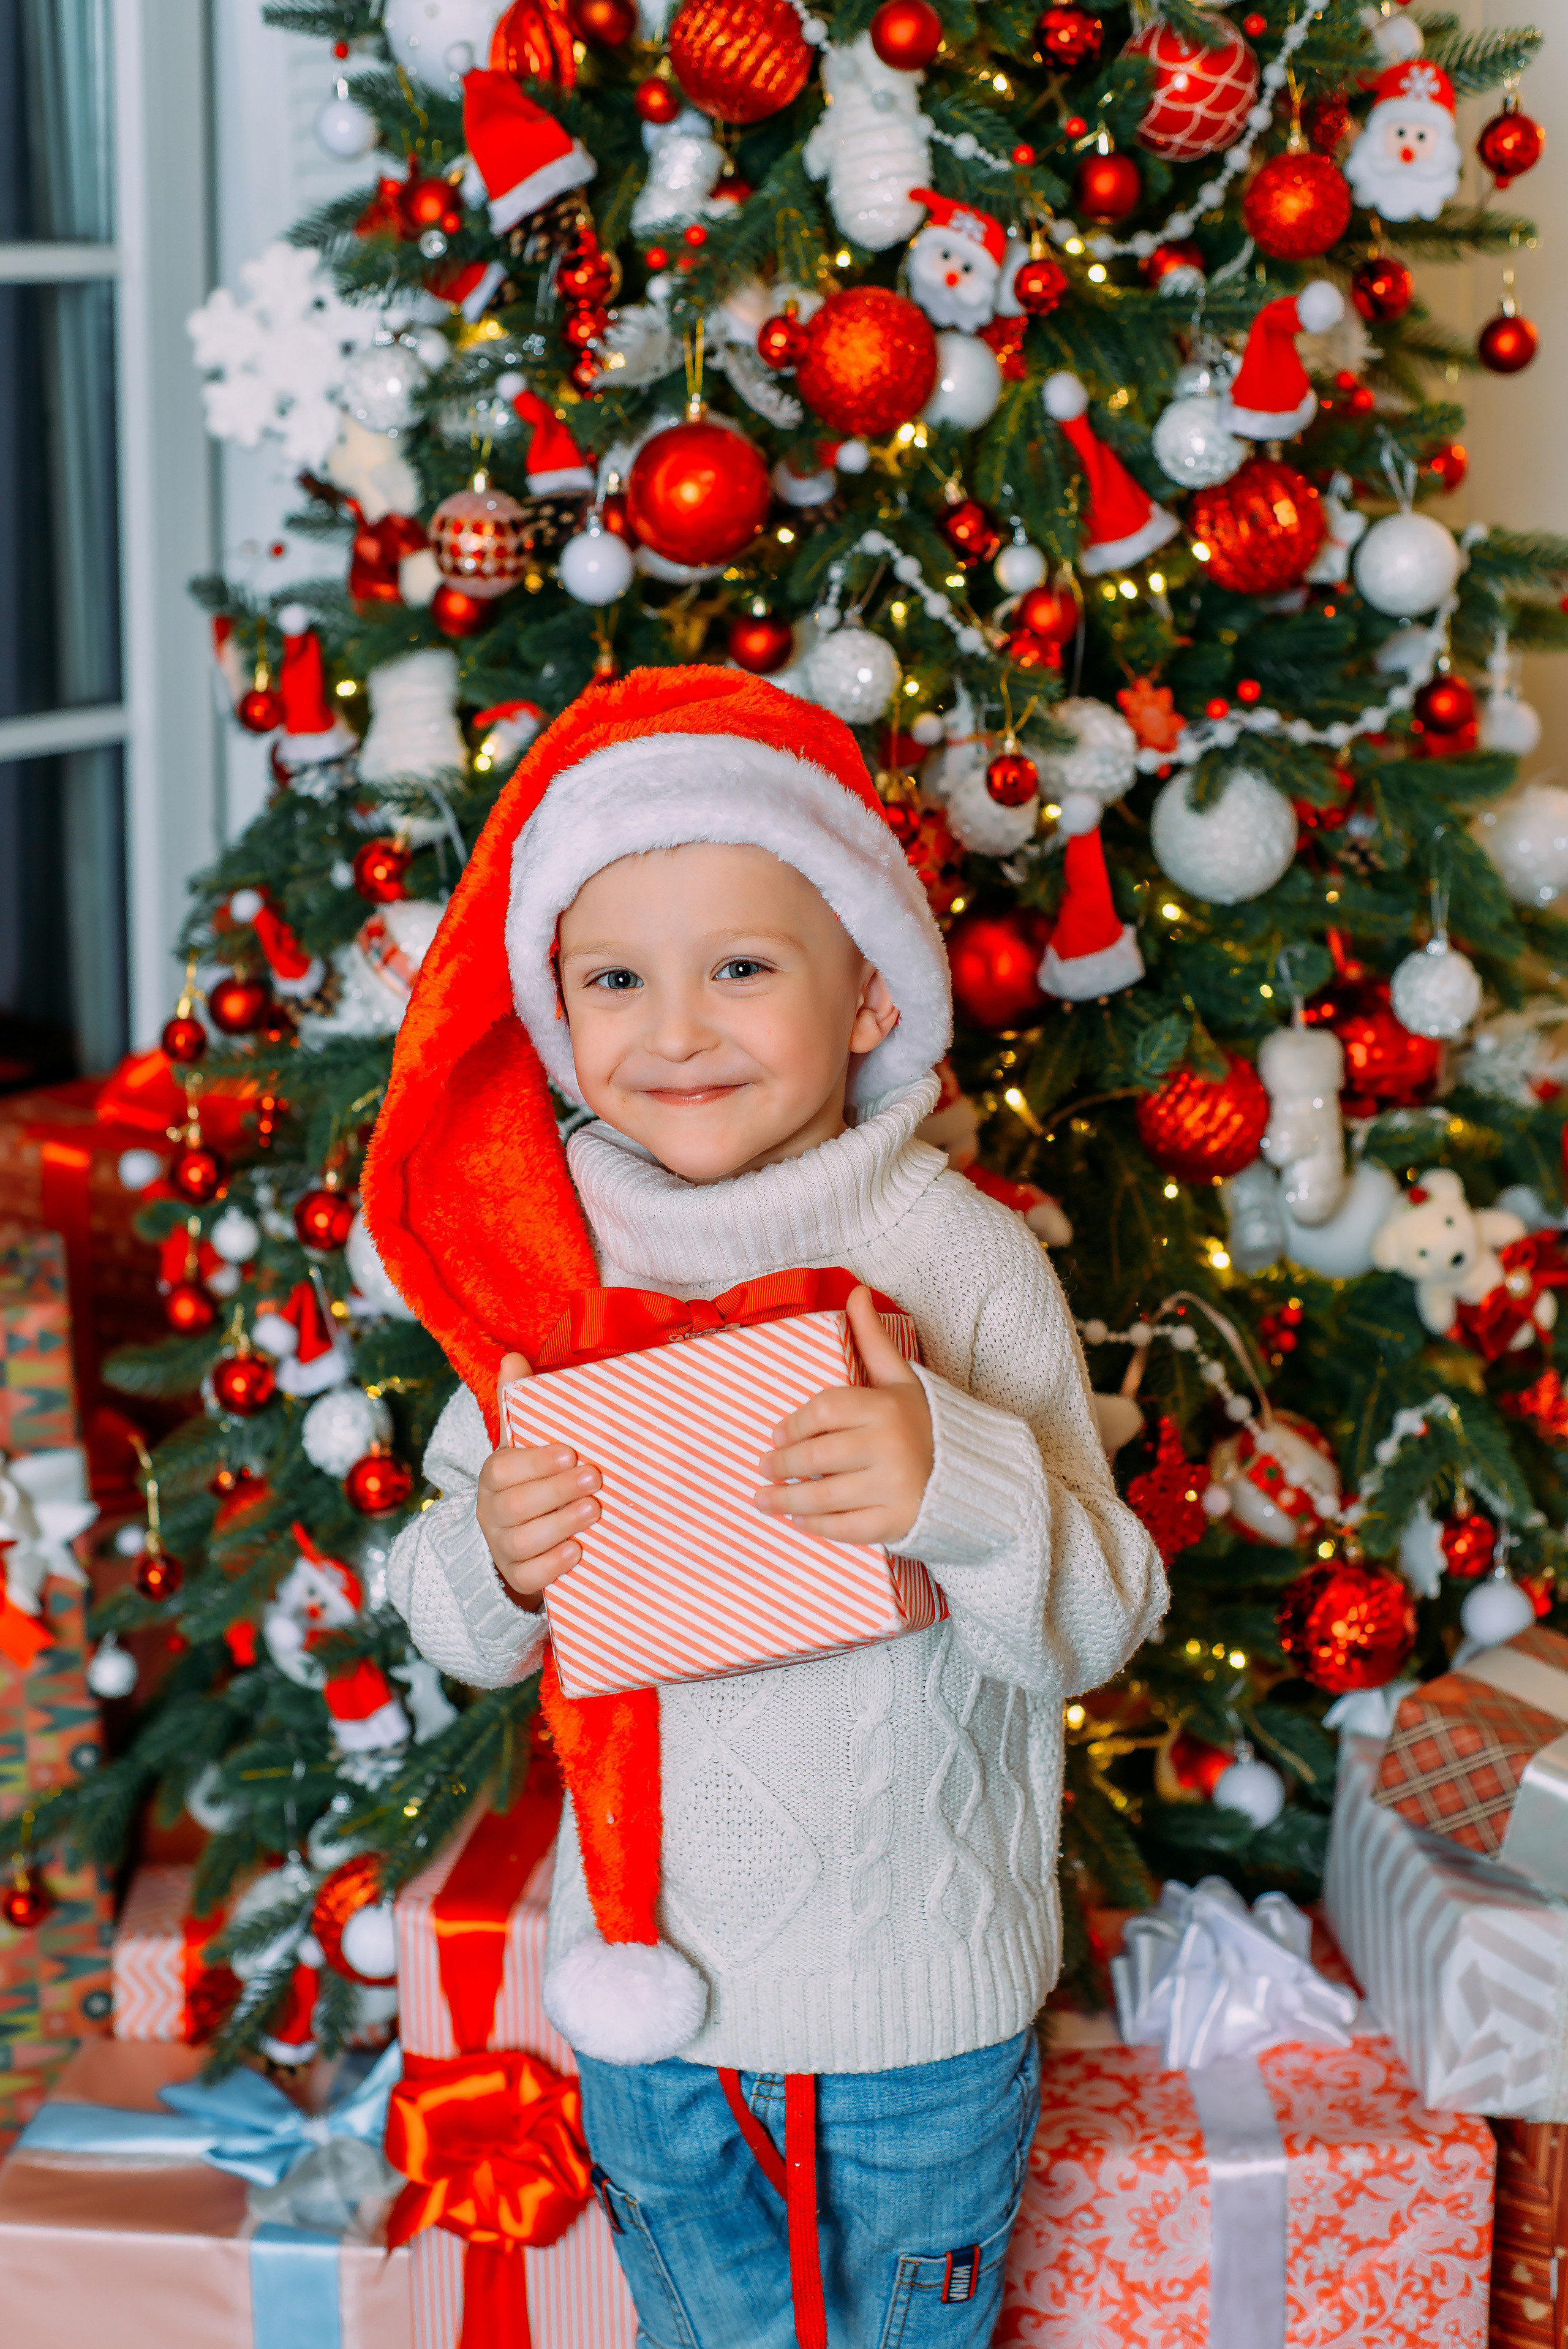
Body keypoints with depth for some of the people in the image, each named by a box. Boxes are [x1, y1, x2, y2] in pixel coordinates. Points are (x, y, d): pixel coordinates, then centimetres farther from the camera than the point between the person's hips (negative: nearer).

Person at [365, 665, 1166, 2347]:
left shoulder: (965, 1257, -14)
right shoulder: (541, 1249, -5)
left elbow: (1100, 1625, -14)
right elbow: (455, 1626, 2)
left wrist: (962, 1491, -32)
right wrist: (493, 1564, -21)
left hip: (923, 1992, -2)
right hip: (648, 1975, 2)